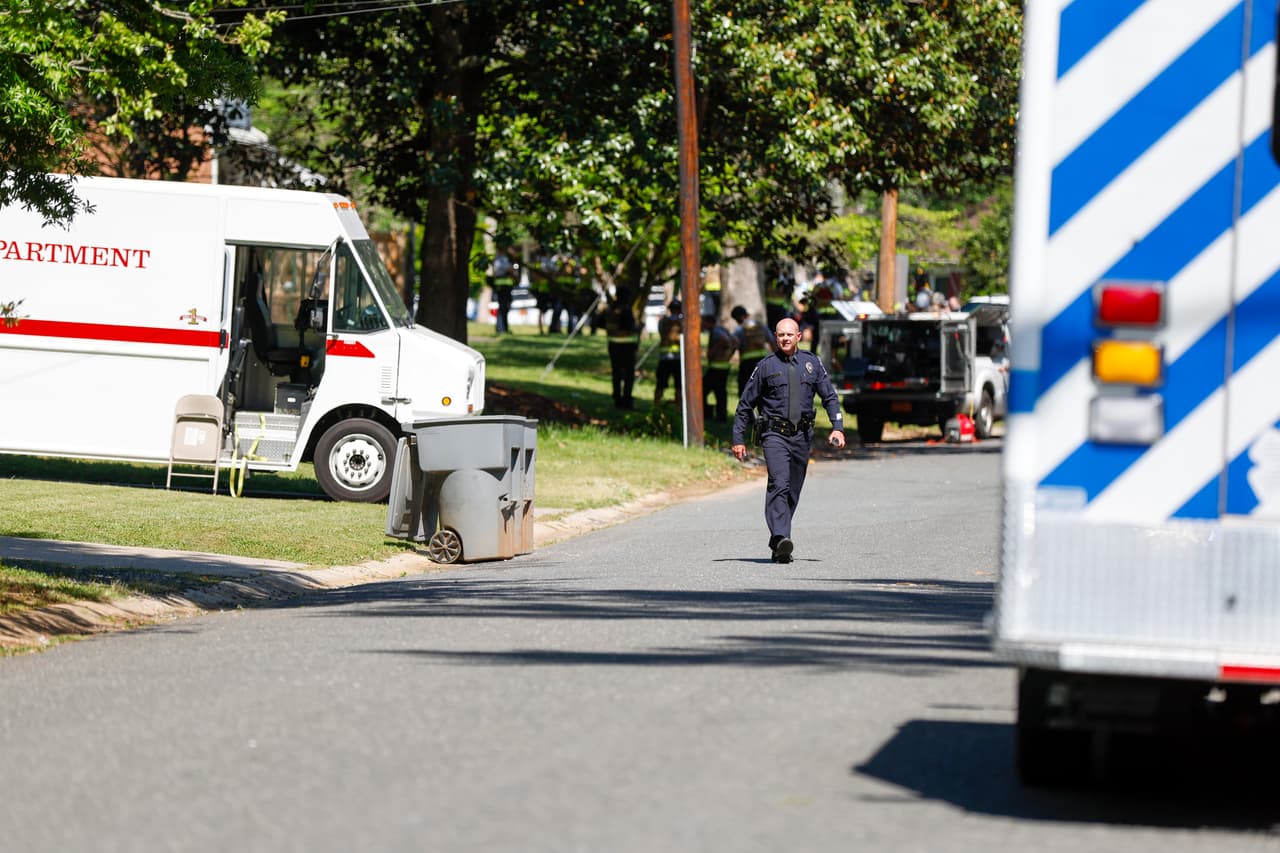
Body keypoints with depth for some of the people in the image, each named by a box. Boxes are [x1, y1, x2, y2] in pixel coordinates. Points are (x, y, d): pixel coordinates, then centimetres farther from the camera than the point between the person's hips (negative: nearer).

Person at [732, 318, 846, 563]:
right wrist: (738, 439, 4)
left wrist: (837, 427, -2)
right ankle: (781, 538, -34)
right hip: (775, 434, -3)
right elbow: (745, 405, 8)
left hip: (802, 435, 3)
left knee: (793, 492, 6)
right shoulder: (766, 367, 3)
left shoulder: (812, 363, 10)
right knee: (779, 484, -22)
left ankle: (777, 547, 15)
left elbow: (830, 397, 13)